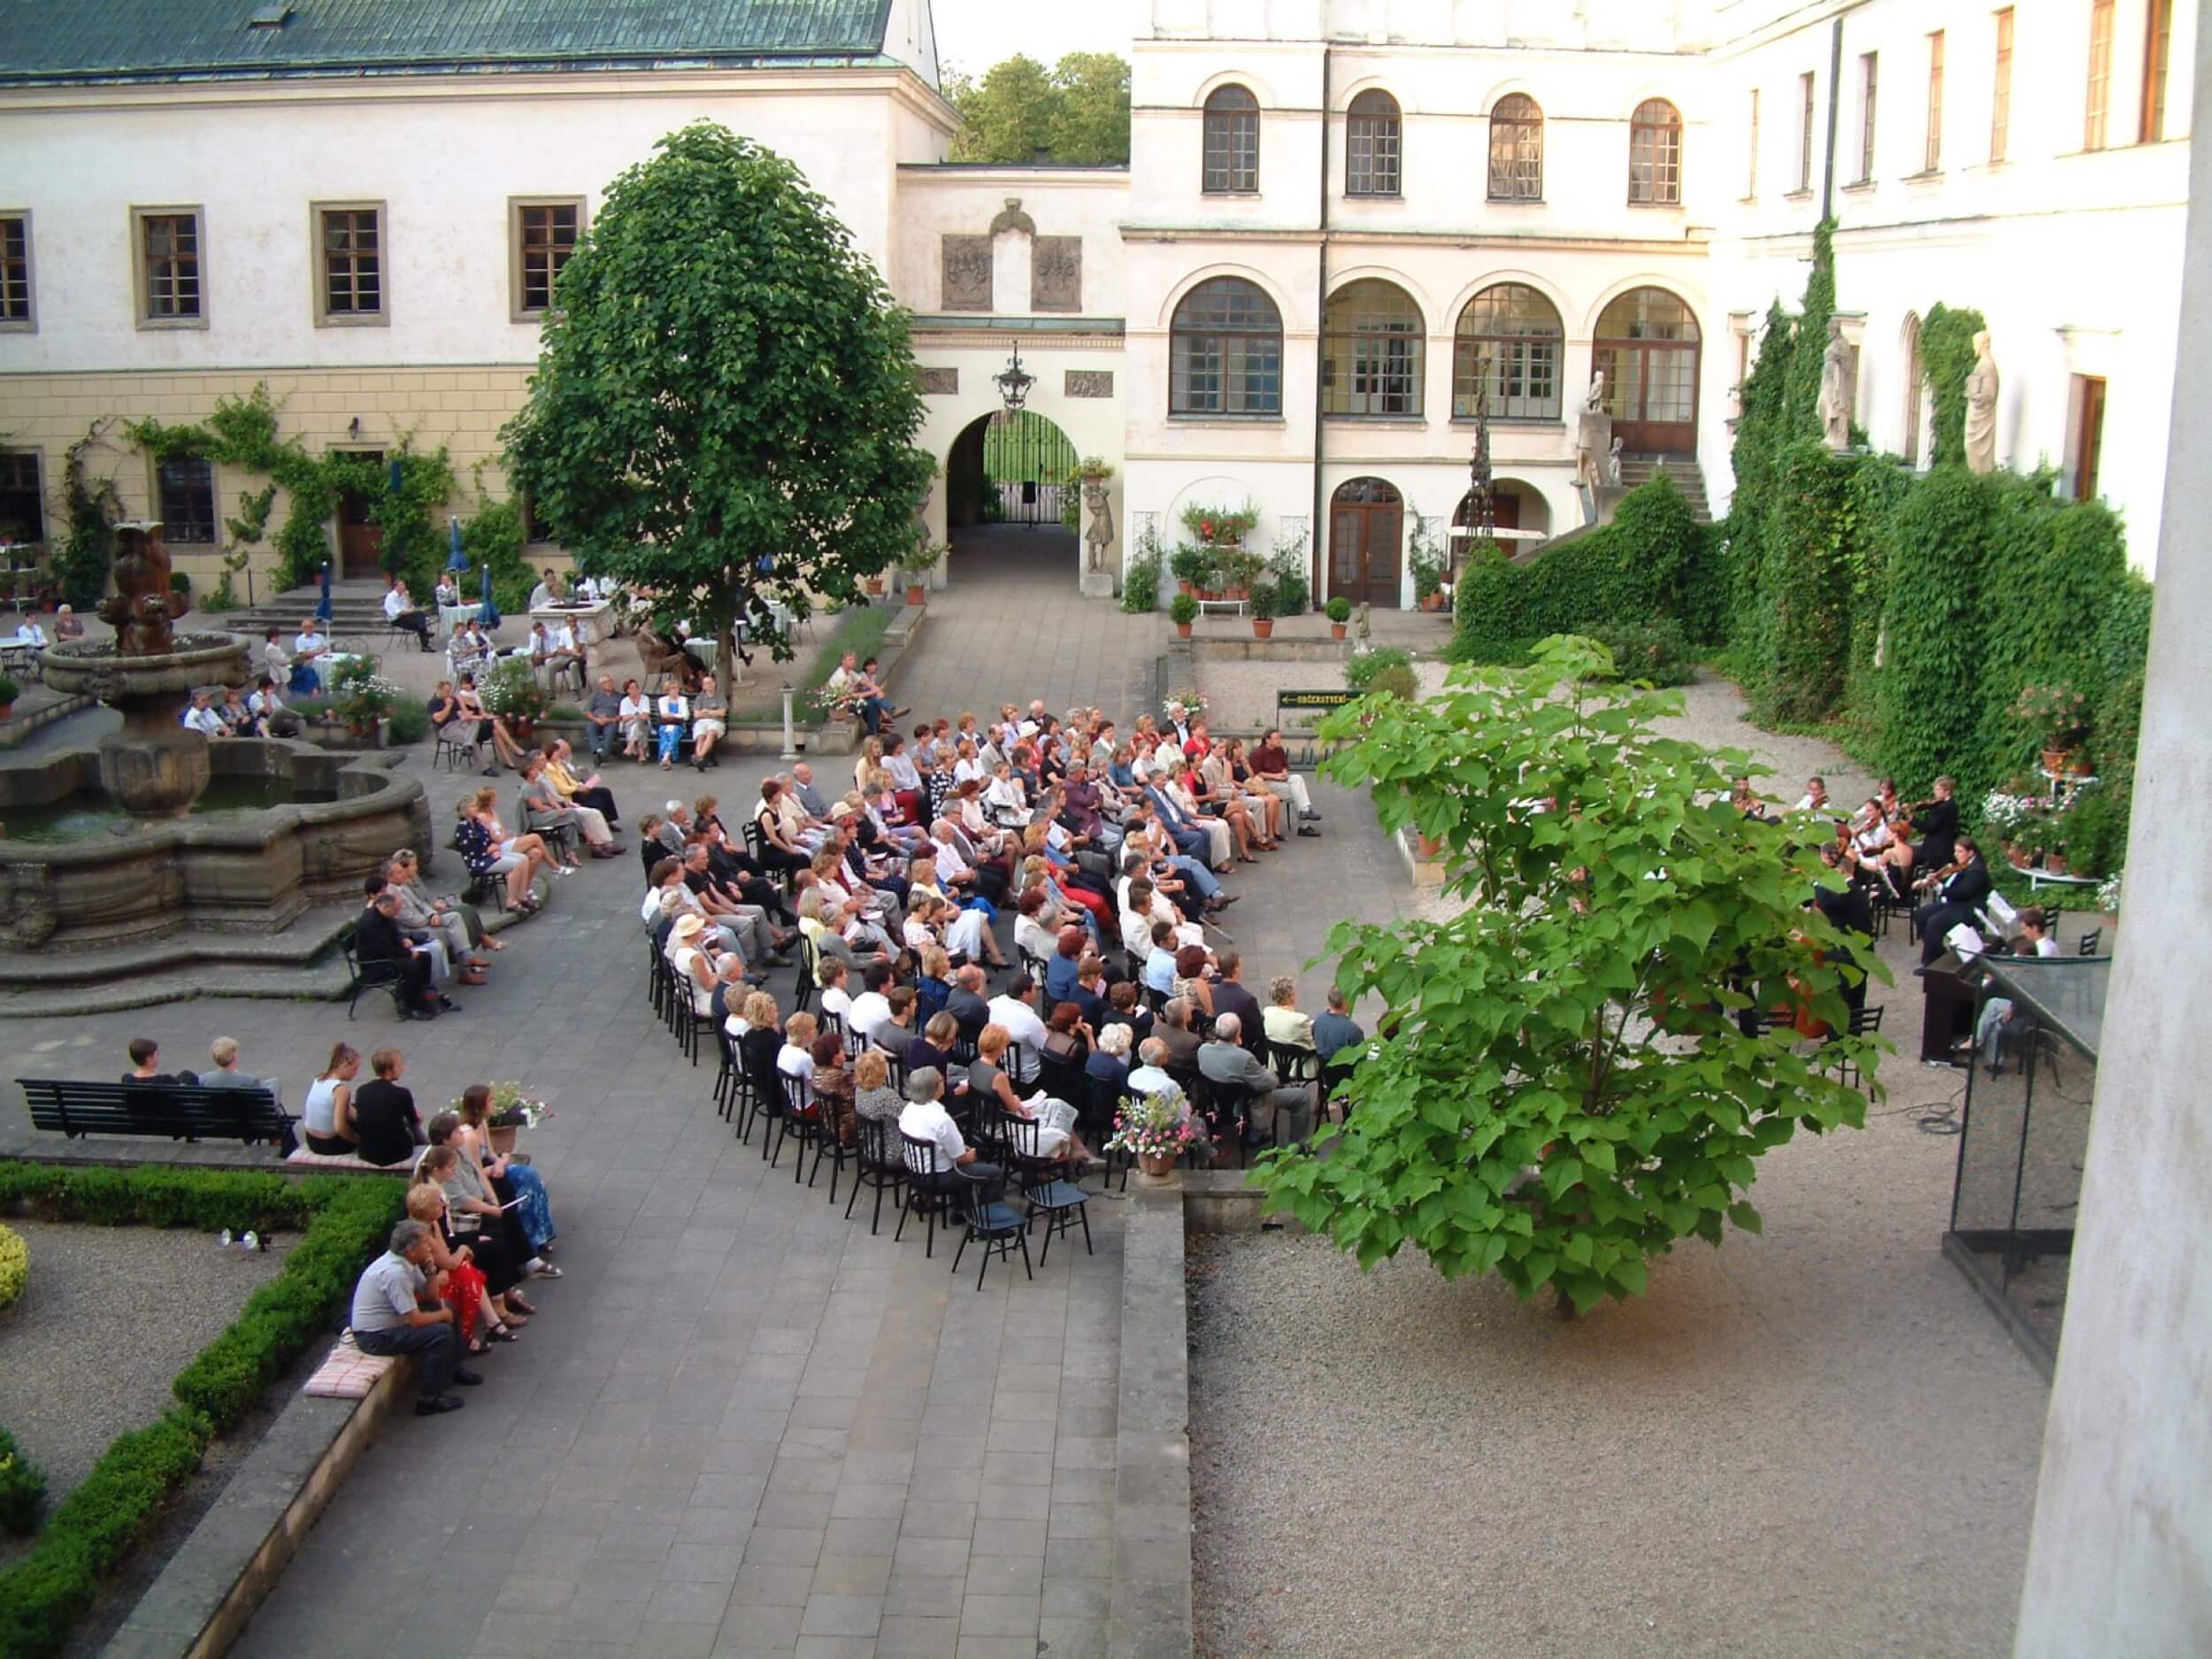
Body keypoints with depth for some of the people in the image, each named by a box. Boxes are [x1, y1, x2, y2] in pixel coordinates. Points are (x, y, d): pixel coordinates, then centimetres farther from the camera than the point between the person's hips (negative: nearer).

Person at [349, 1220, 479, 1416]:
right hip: (374, 1336, -10)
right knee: (442, 1332, -21)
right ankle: (429, 1399, -12)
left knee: (447, 1308, 14)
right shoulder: (395, 1273, -30)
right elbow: (416, 1320, -28)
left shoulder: (405, 1261, -1)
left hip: (387, 1320, 10)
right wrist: (443, 1315, -9)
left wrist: (430, 1270, -9)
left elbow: (430, 1296, 10)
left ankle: (452, 1367, 29)